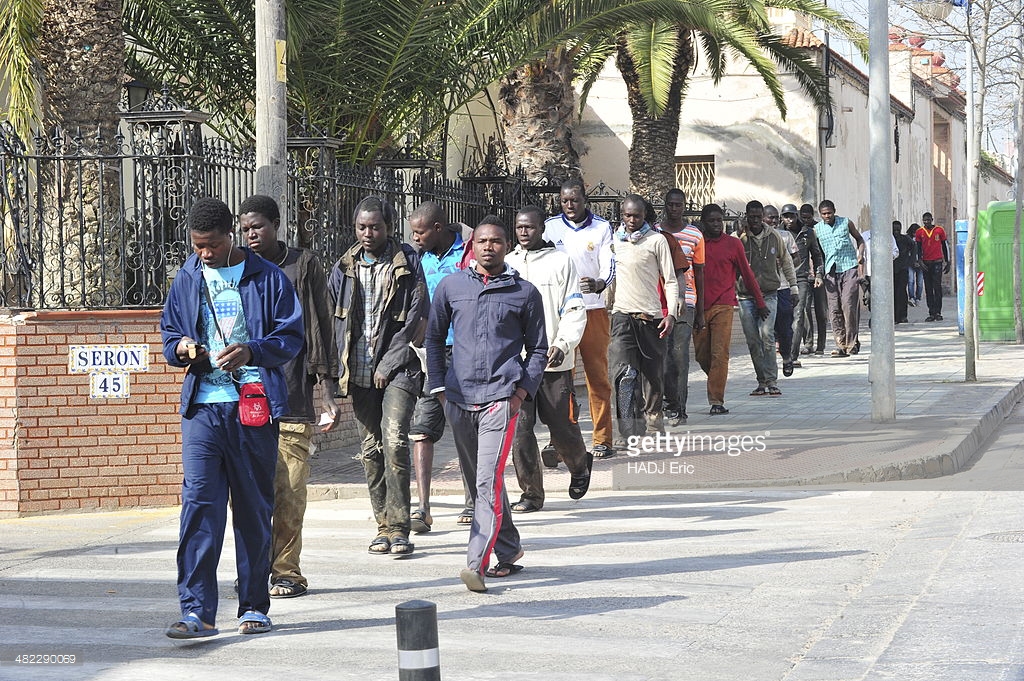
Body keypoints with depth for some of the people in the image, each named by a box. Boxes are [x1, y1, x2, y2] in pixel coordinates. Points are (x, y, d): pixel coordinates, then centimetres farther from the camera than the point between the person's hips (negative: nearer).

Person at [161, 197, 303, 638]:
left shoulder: (267, 278, 2)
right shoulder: (187, 279, 11)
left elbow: (291, 338, 0)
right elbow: (169, 333, 19)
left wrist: (252, 351, -19)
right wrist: (181, 348, -5)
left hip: (254, 406, -1)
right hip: (202, 406, 1)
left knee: (254, 507, 6)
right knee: (199, 501, -9)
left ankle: (254, 606, 16)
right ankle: (197, 610, -10)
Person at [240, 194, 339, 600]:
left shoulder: (303, 266, 6)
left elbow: (320, 327, 6)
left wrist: (327, 388, 1)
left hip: (291, 397, -2)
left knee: (289, 492, -4)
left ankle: (287, 571, 5)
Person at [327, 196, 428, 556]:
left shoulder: (407, 263, -1)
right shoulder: (345, 267, 10)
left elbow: (415, 317, -5)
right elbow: (334, 321, 12)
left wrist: (388, 364, -9)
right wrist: (341, 371, 3)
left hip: (396, 367, -4)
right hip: (359, 371, 4)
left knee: (394, 441, -16)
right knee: (371, 448, 7)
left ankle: (398, 527, -13)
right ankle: (384, 525, 15)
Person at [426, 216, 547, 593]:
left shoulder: (524, 292, 5)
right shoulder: (450, 286, 9)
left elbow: (537, 349, 11)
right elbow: (434, 339, 17)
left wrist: (523, 391, -2)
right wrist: (439, 387, 8)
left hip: (501, 397, -4)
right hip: (459, 398, 4)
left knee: (488, 482, -14)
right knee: (478, 480, 13)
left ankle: (476, 565, -19)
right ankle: (509, 550, 30)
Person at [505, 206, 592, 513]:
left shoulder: (560, 262, 2)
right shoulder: (506, 264, 12)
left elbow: (575, 310, -1)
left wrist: (562, 344, -15)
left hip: (554, 361, -2)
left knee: (562, 426, 4)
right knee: (519, 428, -6)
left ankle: (580, 465, 35)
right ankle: (531, 493, 3)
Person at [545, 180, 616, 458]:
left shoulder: (601, 227, 5)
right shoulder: (550, 227, 7)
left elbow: (609, 266, -3)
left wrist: (598, 284, -25)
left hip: (593, 309, -1)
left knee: (598, 375, 0)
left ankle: (602, 439, 4)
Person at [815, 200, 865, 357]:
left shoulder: (846, 223, 6)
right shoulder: (817, 229, 7)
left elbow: (859, 239, 18)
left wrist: (860, 256, 2)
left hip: (849, 268, -2)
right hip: (831, 271, 2)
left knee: (849, 305, -11)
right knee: (834, 309, -3)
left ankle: (851, 342, -3)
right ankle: (841, 345, 0)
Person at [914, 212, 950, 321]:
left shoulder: (939, 230, 3)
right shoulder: (919, 232, 6)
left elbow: (944, 246, 9)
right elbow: (918, 248, 7)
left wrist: (947, 262, 7)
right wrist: (920, 261, -8)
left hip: (937, 262, -2)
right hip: (926, 263, 2)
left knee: (937, 287, -9)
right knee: (928, 289, 3)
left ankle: (938, 312, -6)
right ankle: (931, 313, 5)